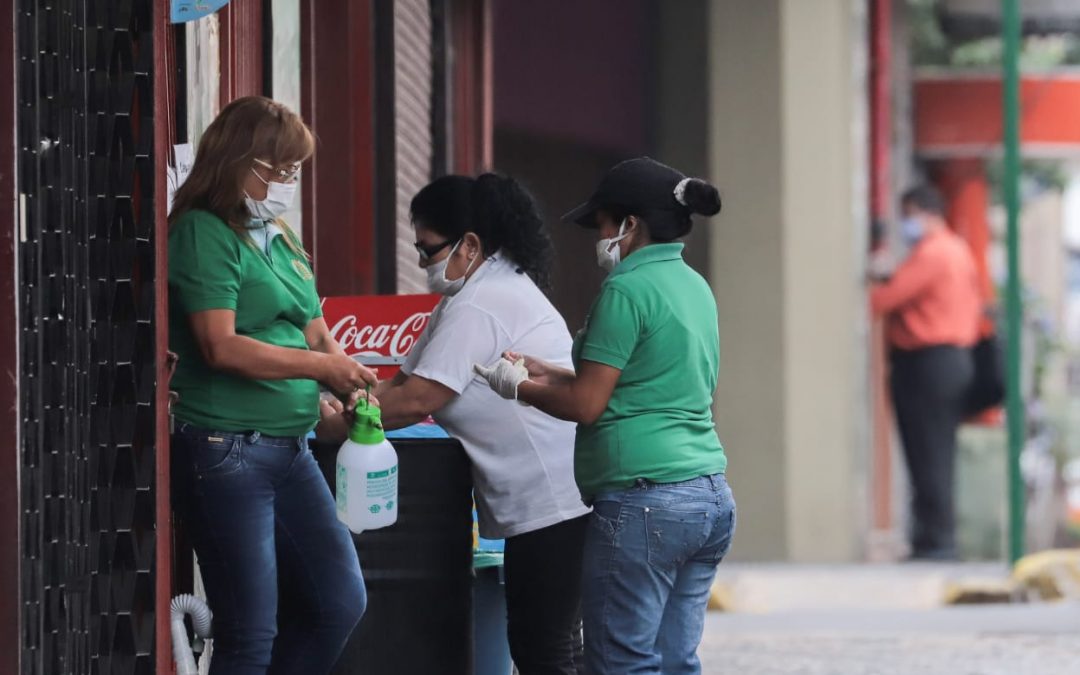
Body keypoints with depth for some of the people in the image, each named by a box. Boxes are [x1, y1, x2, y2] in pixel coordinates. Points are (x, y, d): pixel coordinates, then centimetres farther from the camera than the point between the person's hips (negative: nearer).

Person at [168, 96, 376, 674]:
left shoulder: (280, 239, 15)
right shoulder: (205, 234, -10)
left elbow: (314, 333, 17)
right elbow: (222, 348, -19)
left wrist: (353, 391, -3)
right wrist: (319, 366, -18)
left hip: (289, 448, 9)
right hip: (226, 449, -9)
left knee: (340, 603, 9)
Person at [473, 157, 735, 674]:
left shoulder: (627, 291, -11)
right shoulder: (694, 287, 16)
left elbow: (587, 405, -10)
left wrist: (517, 386, 6)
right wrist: (545, 372, 23)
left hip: (644, 502, -9)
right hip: (711, 498, 9)